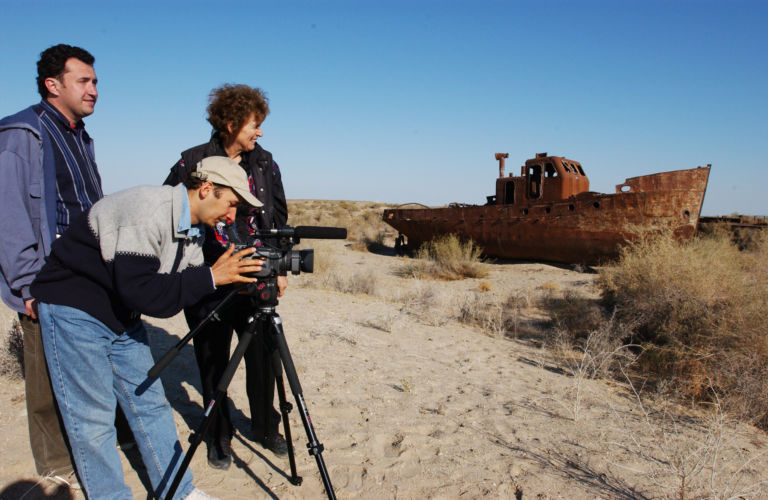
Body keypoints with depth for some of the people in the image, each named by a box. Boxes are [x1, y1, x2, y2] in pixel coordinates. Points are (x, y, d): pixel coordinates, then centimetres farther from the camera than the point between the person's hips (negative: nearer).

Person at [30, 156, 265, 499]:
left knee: (150, 404, 11)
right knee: (93, 418, 1)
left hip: (122, 314, 9)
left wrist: (238, 282, -11)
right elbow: (139, 291, -32)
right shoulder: (150, 210, -27)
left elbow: (185, 289, 2)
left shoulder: (192, 229, 1)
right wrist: (211, 277, -28)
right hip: (75, 310, -8)